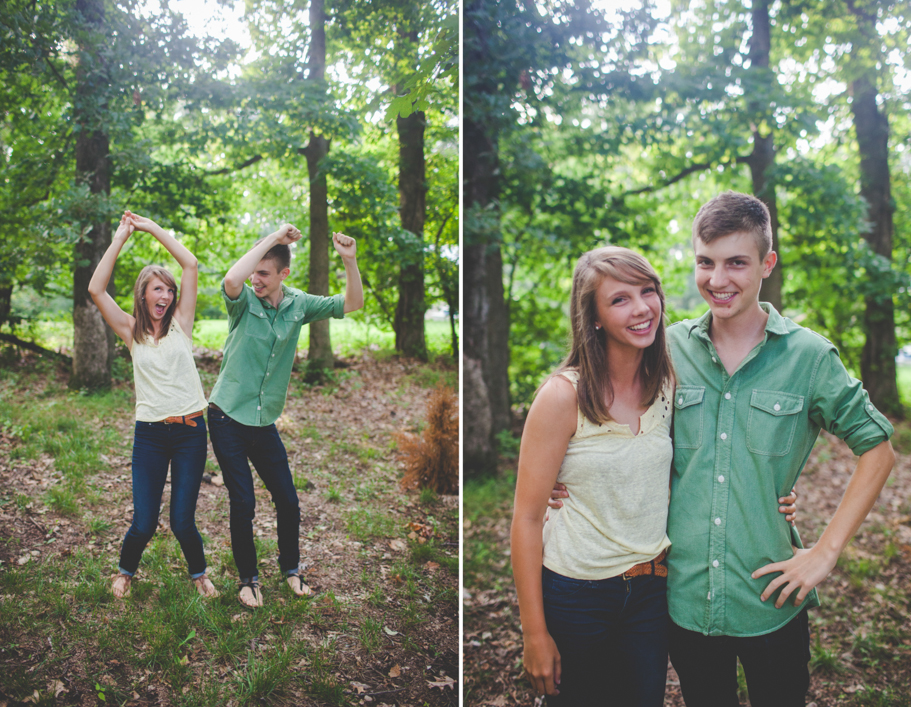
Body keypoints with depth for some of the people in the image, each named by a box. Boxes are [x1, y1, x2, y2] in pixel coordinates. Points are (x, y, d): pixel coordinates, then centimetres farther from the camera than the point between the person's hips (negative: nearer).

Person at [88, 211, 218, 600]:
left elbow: (190, 265, -2)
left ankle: (199, 573, 30)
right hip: (149, 434, 0)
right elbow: (96, 289, -6)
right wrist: (120, 237, -4)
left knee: (182, 521, 0)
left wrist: (153, 228, 2)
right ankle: (125, 572, 31)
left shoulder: (180, 323, 5)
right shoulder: (132, 331, 5)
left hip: (190, 430, 0)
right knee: (144, 523, -1)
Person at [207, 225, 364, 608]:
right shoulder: (243, 301, -10)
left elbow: (352, 303, 0)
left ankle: (290, 568, 32)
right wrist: (272, 238, -30)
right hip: (228, 418, -3)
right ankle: (248, 579, 21)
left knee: (288, 501, 8)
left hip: (265, 423, 4)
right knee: (243, 504, 0)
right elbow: (231, 280, -34)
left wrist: (350, 261, -17)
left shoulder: (298, 304, 1)